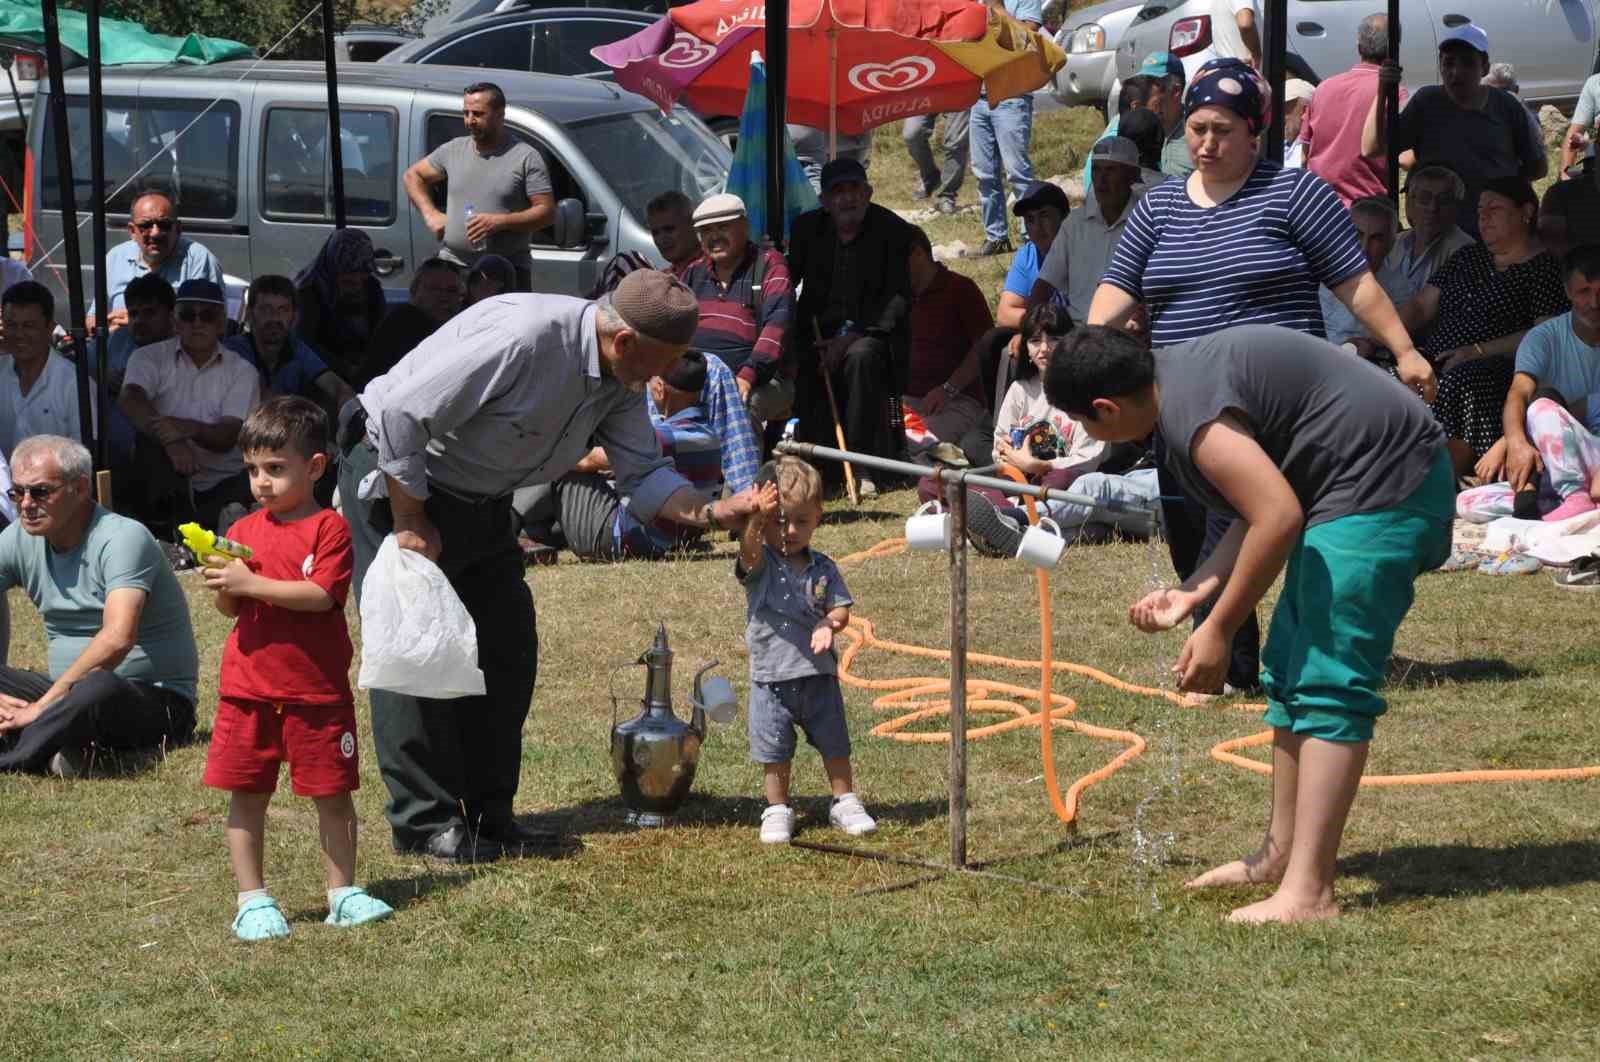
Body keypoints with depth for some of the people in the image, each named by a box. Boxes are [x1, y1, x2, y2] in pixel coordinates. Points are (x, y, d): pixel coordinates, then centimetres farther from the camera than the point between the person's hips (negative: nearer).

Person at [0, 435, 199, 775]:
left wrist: (44, 705, -31)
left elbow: (117, 639, -30)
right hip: (69, 693, 7)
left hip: (157, 700, -7)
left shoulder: (122, 539, -17)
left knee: (99, 686, -41)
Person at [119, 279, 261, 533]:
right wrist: (172, 441, -37)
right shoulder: (150, 357, 4)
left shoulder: (242, 371, 5)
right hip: (168, 483, 1)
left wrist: (189, 429, -33)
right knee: (153, 438, -29)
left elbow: (228, 438, -9)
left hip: (223, 482, 0)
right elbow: (130, 400, -19)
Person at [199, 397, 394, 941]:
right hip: (248, 687, 4)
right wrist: (223, 586, -11)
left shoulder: (330, 528, -7)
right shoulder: (244, 530, 8)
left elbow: (320, 595, -19)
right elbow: (231, 609, 12)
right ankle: (252, 900, 12)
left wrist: (250, 582, -22)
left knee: (332, 793, 6)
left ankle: (342, 891, 19)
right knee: (246, 795, 4)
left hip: (317, 688, -4)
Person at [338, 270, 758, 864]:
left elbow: (643, 474, -1)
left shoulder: (622, 380, -6)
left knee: (507, 650, 5)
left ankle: (487, 814, 14)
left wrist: (707, 514, -21)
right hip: (397, 476, -9)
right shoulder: (522, 337, -33)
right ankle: (424, 821, -3)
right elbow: (401, 417, -31)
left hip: (480, 499, 9)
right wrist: (411, 525, -23)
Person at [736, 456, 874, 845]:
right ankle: (777, 810, 20)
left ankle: (845, 802, 27)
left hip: (818, 671, 2)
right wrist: (756, 518, -50)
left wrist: (829, 624, -24)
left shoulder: (823, 568, 3)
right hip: (771, 674, -2)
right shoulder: (760, 565, -8)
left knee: (834, 743, 12)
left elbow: (841, 607, 0)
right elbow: (749, 552, -31)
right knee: (774, 751, 6)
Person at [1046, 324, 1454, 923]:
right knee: (1291, 669, 18)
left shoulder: (1191, 411, -20)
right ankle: (1281, 854, 28)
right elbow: (1261, 510, 17)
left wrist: (1218, 631, -17)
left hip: (1382, 486, -11)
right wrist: (1193, 593, 10)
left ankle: (1306, 894, -19)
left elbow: (1277, 518, -26)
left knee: (1328, 685, -15)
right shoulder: (1179, 376, 12)